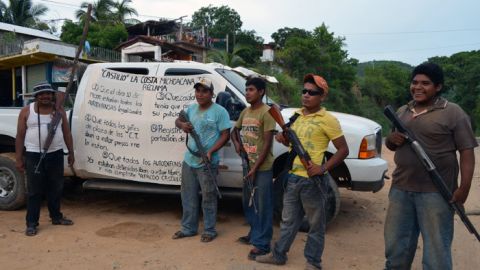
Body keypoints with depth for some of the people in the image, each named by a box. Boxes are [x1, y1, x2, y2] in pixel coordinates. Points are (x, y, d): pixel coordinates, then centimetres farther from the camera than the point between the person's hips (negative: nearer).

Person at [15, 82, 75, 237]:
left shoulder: (59, 111, 6)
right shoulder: (26, 111, -1)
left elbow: (66, 133, 10)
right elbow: (20, 136, 1)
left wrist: (71, 153, 9)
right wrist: (18, 158, -2)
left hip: (56, 154, 3)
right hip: (34, 155, -2)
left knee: (56, 189, 13)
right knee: (34, 191, 2)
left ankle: (56, 217, 28)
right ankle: (31, 223, 11)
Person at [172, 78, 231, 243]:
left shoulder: (219, 111, -10)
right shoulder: (191, 109, 9)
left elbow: (225, 135, -12)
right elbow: (178, 120, 20)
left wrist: (210, 152, -23)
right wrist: (182, 124, -6)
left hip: (207, 164, -6)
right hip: (188, 161, 7)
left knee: (208, 198, 3)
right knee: (188, 197, 15)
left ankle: (209, 230, 18)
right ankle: (188, 228, 29)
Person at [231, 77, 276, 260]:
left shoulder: (266, 113, -14)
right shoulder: (245, 112, 10)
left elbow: (267, 144, -16)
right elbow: (235, 130, 25)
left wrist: (255, 168, -16)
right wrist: (236, 143, 2)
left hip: (262, 168, -8)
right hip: (248, 166, 8)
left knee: (263, 206, 0)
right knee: (248, 204, 18)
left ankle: (262, 244, 8)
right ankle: (254, 234, 34)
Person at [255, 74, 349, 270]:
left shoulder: (327, 120, -11)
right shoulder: (297, 116, 10)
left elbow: (343, 149, -9)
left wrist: (323, 168, -20)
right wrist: (284, 139, 1)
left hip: (312, 180, -6)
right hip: (292, 177, 7)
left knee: (315, 224, 10)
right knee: (289, 220, 19)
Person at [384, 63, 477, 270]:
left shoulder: (453, 113, -5)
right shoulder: (402, 112, 12)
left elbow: (467, 152, -8)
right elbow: (390, 144, 22)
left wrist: (464, 188, -17)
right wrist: (391, 139, -2)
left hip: (436, 193, -5)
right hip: (400, 189, 6)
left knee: (437, 250, 4)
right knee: (395, 244, 16)